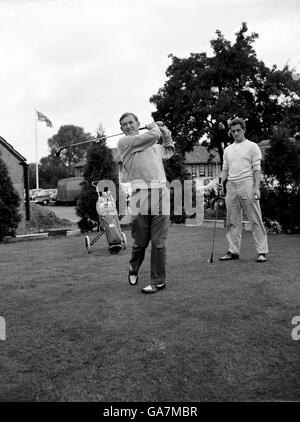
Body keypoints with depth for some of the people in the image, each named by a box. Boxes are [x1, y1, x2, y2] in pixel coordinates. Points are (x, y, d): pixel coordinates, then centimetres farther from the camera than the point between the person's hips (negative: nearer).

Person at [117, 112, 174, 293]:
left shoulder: (154, 146, 25)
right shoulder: (124, 142, 5)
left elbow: (169, 152, 46)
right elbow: (153, 135, -3)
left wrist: (166, 134, 36)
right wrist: (154, 127, 17)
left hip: (161, 194, 4)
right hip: (140, 195, -3)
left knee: (159, 243, 0)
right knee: (140, 241, 4)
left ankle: (158, 281, 13)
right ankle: (134, 268, 35)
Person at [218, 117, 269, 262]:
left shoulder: (252, 146, 5)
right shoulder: (227, 149, 19)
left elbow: (257, 169, -1)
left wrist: (257, 187, -12)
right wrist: (221, 182, 1)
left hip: (247, 185, -5)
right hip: (231, 186, 5)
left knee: (255, 220, -4)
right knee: (232, 221, 6)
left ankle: (262, 251, 1)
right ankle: (233, 251, 12)